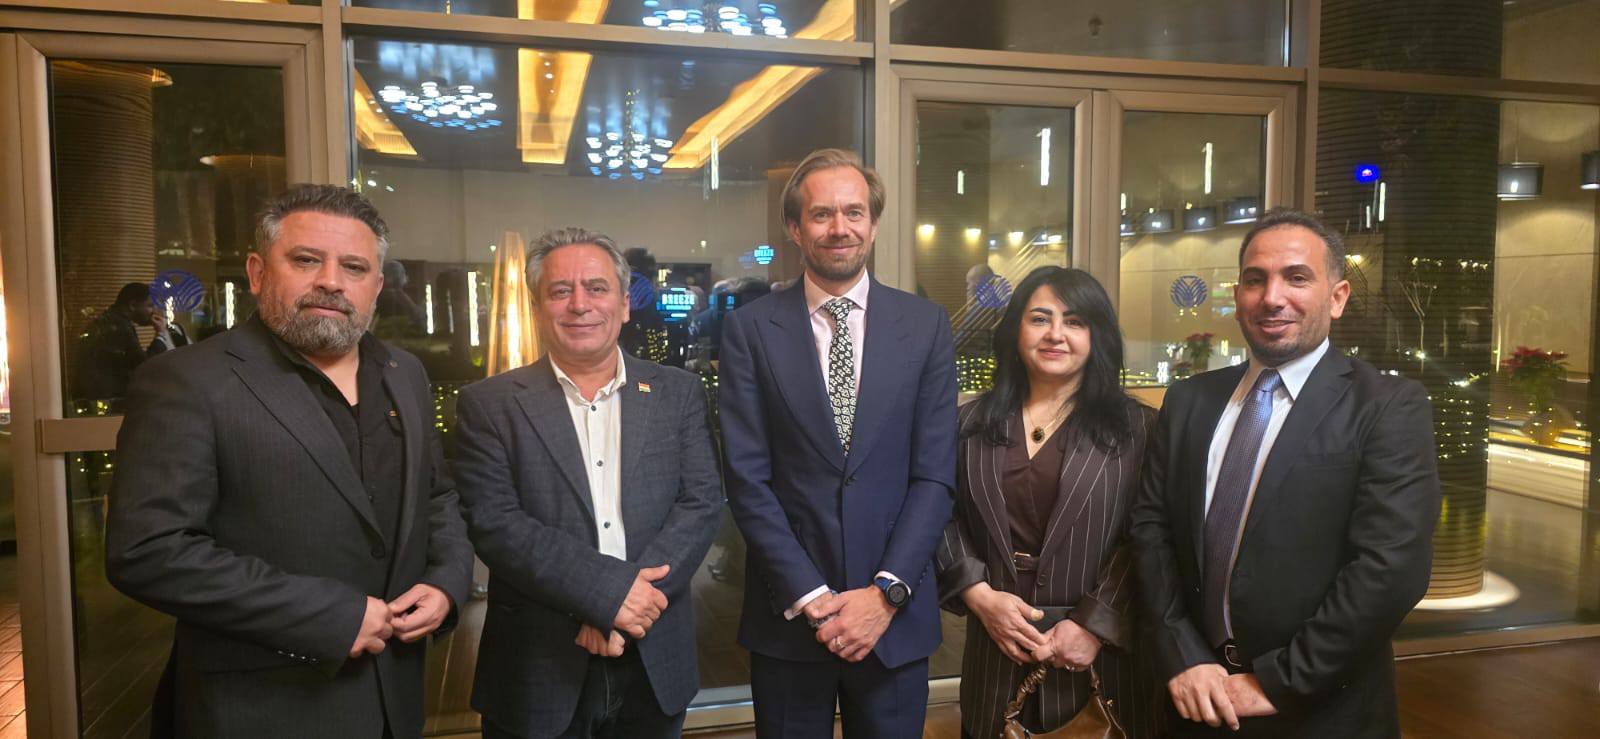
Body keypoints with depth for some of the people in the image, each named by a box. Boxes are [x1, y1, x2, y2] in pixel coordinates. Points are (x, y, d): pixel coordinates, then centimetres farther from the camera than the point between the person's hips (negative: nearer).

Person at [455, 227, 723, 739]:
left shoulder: (677, 394, 4)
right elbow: (493, 522, -11)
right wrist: (609, 590, -20)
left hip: (656, 664, 2)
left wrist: (630, 602, -16)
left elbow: (702, 502, -3)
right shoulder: (490, 405, -2)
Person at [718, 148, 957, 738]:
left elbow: (934, 474, -2)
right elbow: (747, 477, -6)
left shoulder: (925, 325, 1)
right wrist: (809, 596, -11)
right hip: (788, 619, -1)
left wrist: (886, 592, -10)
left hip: (895, 618, 1)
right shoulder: (750, 329, -2)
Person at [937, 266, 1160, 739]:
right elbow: (942, 517, 4)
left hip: (1103, 653, -2)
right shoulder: (972, 423, 7)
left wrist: (1094, 625, -15)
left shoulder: (1136, 428, -1)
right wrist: (980, 595, -9)